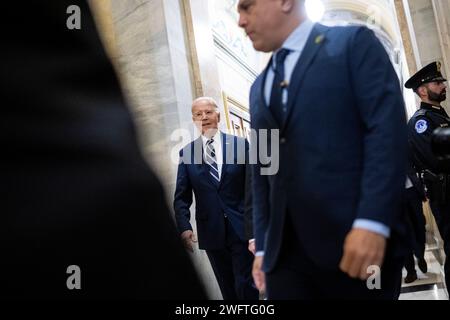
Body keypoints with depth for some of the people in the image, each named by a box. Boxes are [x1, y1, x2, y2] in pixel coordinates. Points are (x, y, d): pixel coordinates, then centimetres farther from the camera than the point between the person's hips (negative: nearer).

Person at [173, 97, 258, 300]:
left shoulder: (241, 145, 2)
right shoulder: (186, 152, 5)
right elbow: (181, 197, 3)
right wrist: (184, 227, -11)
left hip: (241, 228, -2)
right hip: (211, 231, 2)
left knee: (246, 287, -5)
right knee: (228, 290, 10)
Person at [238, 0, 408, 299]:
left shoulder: (354, 43, 2)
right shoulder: (259, 89, 21)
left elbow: (387, 128, -10)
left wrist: (372, 223, -19)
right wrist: (263, 245, 14)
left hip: (359, 238, -5)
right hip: (286, 251, 6)